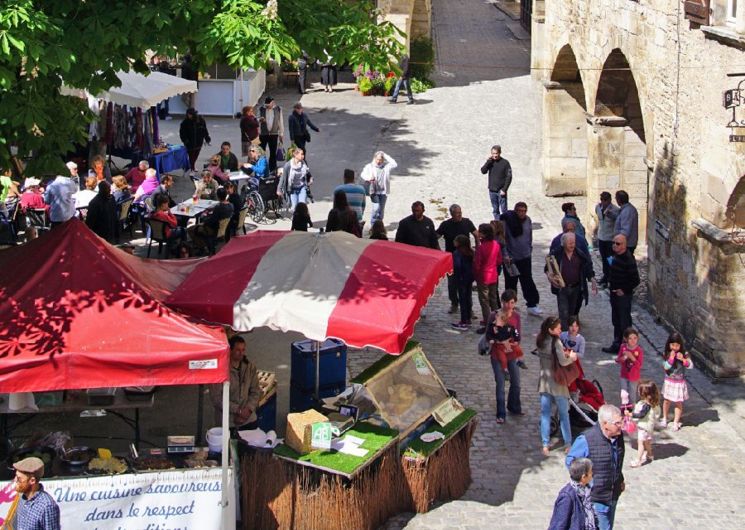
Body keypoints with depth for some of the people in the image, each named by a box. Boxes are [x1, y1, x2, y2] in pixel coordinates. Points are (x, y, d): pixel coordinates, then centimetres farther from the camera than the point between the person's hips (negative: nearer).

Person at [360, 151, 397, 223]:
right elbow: (363, 174, -1)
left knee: (381, 209, 6)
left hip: (383, 192, 3)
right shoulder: (370, 166, 1)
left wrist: (386, 156, -6)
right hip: (374, 191, -3)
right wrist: (369, 178, -23)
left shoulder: (386, 166, 6)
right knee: (376, 207, -14)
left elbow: (395, 165, -7)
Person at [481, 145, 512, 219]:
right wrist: (488, 161, -13)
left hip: (501, 191, -4)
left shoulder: (505, 163, -6)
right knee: (495, 210, 10)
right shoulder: (490, 162, 6)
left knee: (503, 211, -4)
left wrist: (504, 190, -13)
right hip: (492, 191, 4)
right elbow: (483, 171, -4)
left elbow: (509, 177, -7)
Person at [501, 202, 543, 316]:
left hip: (525, 257, 4)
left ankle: (532, 305, 8)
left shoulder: (528, 220, 1)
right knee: (511, 283, 7)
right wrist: (505, 255, -18)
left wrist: (529, 250, 16)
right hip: (510, 258, -4)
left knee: (528, 281, 5)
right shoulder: (507, 221, -15)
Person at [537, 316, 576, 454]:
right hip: (557, 381, -5)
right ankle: (568, 443, 13)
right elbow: (563, 362, -19)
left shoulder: (541, 341, 3)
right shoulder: (556, 342, -18)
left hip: (544, 380, 6)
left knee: (545, 413, 7)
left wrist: (563, 353, 8)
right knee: (563, 413, 8)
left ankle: (545, 444, 6)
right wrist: (572, 357, 0)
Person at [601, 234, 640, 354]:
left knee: (624, 322, -1)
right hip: (614, 293, 9)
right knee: (616, 321, 18)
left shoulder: (628, 260, -21)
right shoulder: (614, 255, 4)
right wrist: (609, 281, 10)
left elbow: (635, 280, -21)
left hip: (624, 295, -9)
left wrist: (624, 290, -15)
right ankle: (617, 344, 29)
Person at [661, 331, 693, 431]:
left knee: (678, 403, 5)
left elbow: (690, 366, -18)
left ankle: (676, 422, 17)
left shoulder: (684, 354, -12)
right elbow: (666, 367, -15)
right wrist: (671, 358, -27)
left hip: (679, 382, -1)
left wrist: (683, 359, -33)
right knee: (667, 401, 15)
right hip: (669, 381, 2)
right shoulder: (667, 354, -9)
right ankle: (664, 419, 33)